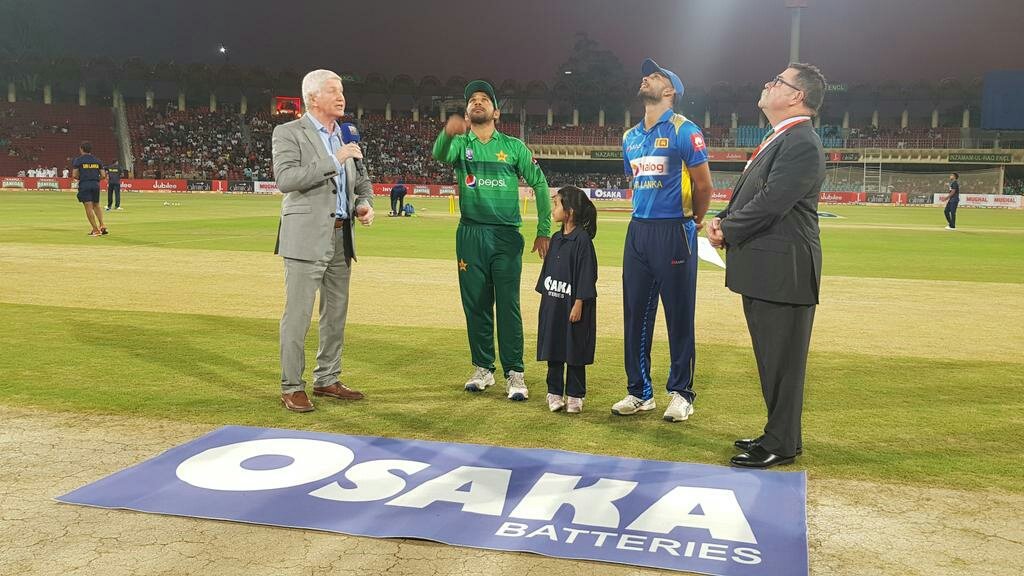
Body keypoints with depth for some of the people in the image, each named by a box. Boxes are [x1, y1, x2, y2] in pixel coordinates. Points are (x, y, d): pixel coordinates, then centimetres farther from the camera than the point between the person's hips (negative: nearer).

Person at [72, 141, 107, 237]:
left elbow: (75, 175, -5)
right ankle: (102, 225, 5)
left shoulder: (78, 160, -1)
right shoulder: (97, 160, 10)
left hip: (84, 185, -4)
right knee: (96, 206, 19)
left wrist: (80, 178, 15)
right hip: (96, 184, 4)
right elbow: (103, 175, 7)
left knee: (88, 207, -4)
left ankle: (95, 230, -9)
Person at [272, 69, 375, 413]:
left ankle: (327, 380, 23)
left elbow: (362, 181, 22)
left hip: (341, 237, 7)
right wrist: (334, 161, -18)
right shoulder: (288, 133, -4)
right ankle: (291, 387, 5)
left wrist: (365, 204, -1)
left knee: (336, 313, 12)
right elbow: (285, 179, -18)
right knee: (298, 315, -4)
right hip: (306, 238, -7)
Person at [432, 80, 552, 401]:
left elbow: (539, 184, 8)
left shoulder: (514, 146, 8)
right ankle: (483, 369, 20)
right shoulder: (460, 143, 8)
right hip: (470, 234, 2)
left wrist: (544, 230, 0)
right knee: (476, 305, 8)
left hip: (506, 236, -1)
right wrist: (448, 132, -40)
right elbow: (440, 154, -16)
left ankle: (514, 374, 3)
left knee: (508, 307, -3)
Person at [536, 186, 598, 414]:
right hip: (552, 304, 7)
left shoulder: (582, 239, -12)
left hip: (573, 306, -7)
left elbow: (586, 274, -14)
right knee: (553, 351, 10)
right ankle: (554, 393, 19)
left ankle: (574, 395, 13)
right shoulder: (556, 239, 11)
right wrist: (545, 298, 14)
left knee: (574, 351, 3)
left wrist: (579, 305, -17)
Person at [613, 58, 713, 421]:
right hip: (638, 231, 7)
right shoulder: (630, 137, 14)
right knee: (635, 313, 8)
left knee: (679, 314, 0)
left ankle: (681, 393, 11)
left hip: (674, 231, -6)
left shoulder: (684, 131, -6)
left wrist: (692, 222, 7)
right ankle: (639, 392, 18)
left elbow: (703, 185, -3)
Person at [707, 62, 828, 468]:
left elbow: (770, 203, -22)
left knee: (782, 358, 0)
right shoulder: (778, 140, 17)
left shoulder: (801, 144, -16)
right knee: (771, 357, 17)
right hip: (763, 270, 10)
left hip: (783, 271, -10)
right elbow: (748, 194, 21)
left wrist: (727, 232, -10)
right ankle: (778, 433, 30)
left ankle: (782, 445, 11)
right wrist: (722, 220, 3)